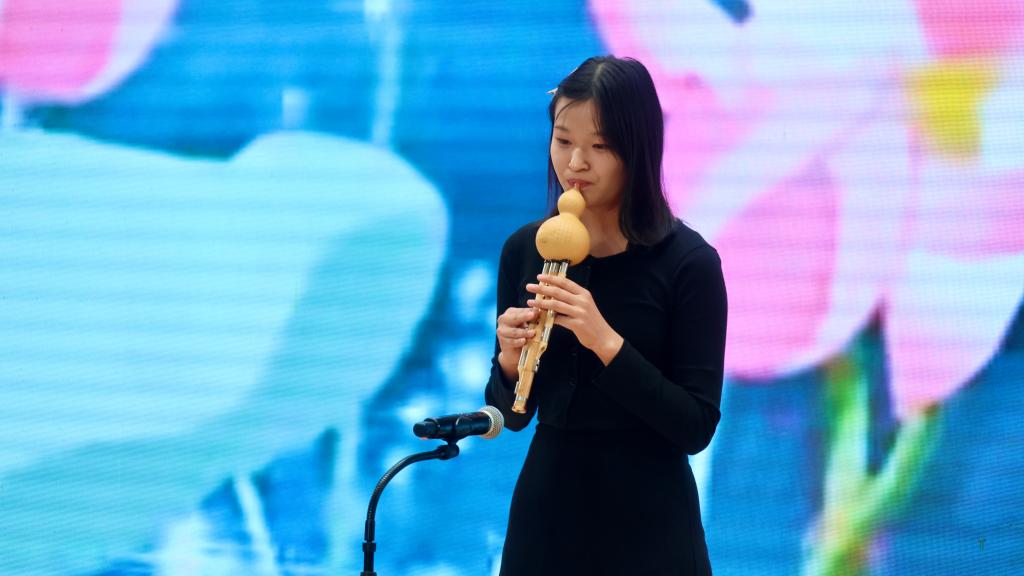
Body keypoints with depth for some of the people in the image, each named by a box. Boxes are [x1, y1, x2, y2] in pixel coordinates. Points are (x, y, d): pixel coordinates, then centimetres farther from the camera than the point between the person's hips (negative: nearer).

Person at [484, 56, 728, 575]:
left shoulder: (689, 262, -12)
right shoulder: (525, 250, 0)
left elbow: (696, 427, -15)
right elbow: (513, 415, 7)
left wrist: (607, 342, -24)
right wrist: (510, 360, -14)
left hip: (646, 520, -3)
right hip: (547, 508, 4)